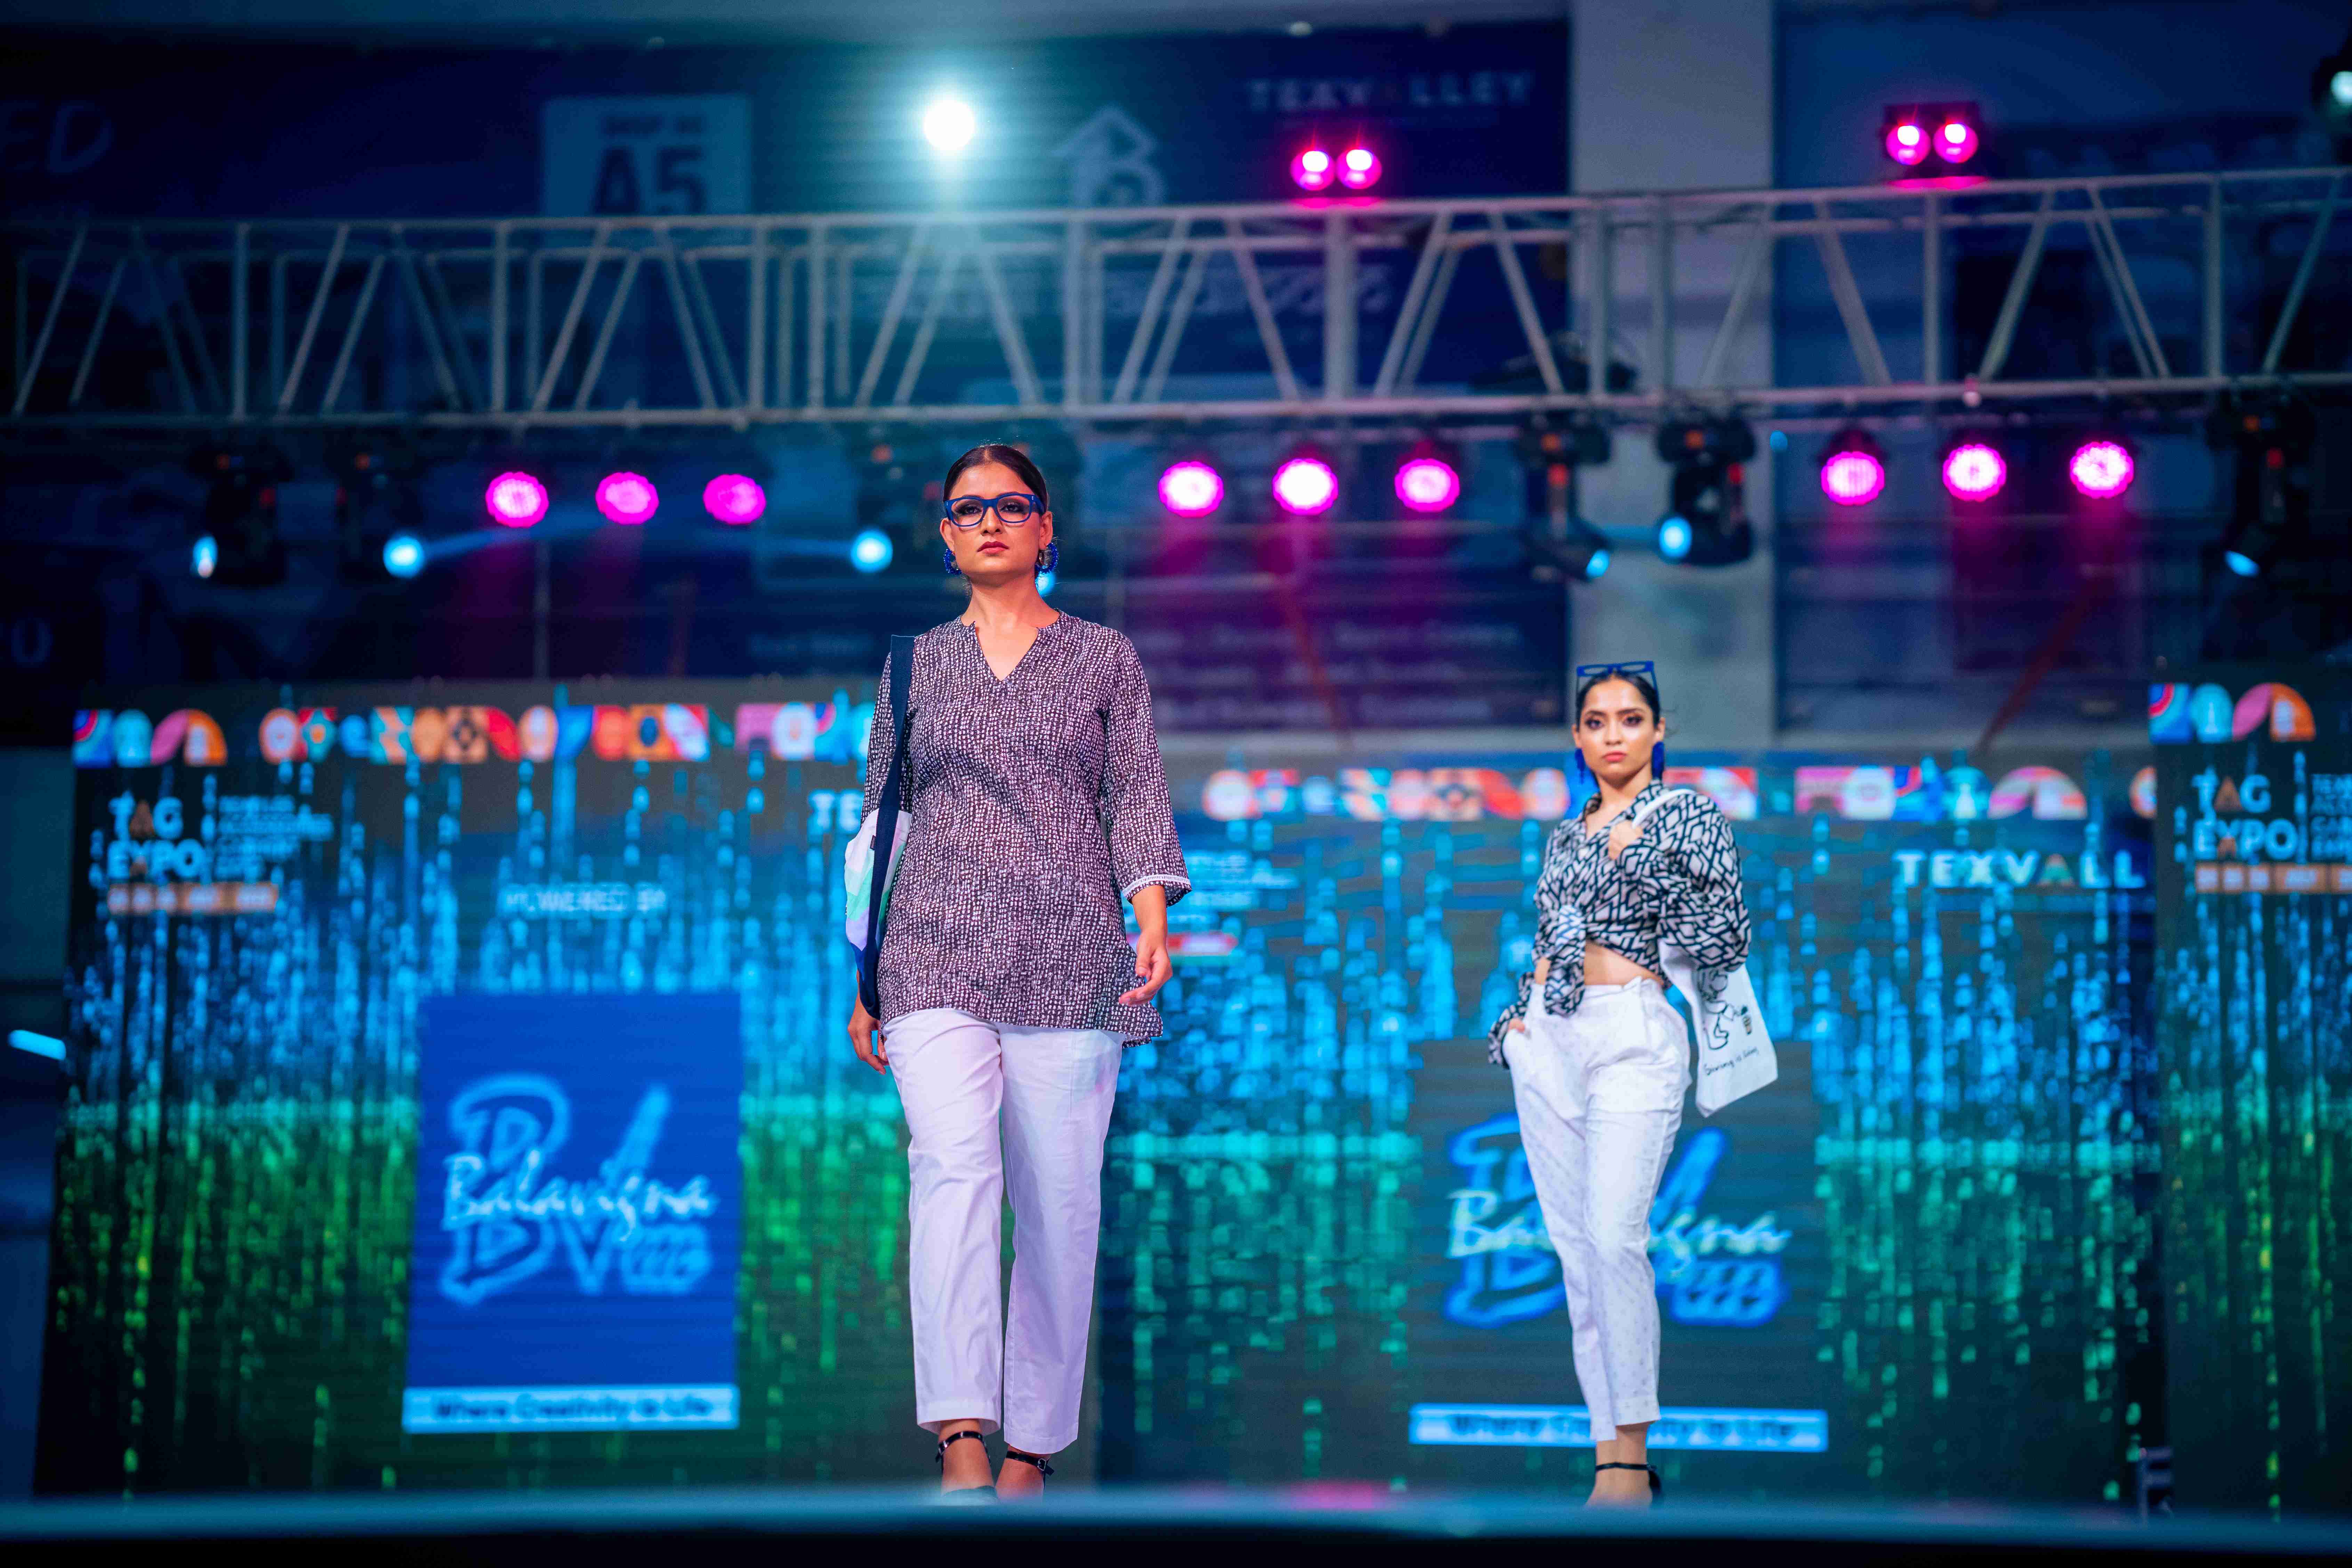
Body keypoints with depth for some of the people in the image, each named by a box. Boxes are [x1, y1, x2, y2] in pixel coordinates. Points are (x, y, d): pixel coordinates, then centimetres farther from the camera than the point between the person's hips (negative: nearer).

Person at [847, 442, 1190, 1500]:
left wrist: (1154, 923, -13)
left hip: (1070, 962, 0)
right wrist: (862, 981, 12)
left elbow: (1138, 801, 5)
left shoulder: (1105, 659, 12)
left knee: (1059, 1203, 0)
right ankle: (961, 1436, -29)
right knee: (953, 1163, -21)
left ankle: (1032, 1449, 10)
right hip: (937, 958, 0)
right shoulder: (914, 665, 16)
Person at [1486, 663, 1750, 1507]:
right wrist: (1517, 1014, 9)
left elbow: (1727, 940, -5)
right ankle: (1609, 1447, 4)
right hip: (1549, 1039, 6)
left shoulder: (1685, 812, 2)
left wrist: (1645, 862, -12)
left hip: (1633, 1034, -6)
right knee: (1573, 1245, 1)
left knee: (1615, 1236, -20)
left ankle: (1630, 1457, -18)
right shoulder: (1565, 833, 18)